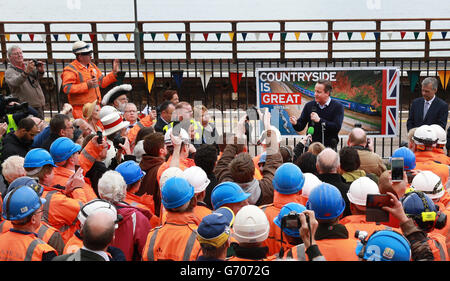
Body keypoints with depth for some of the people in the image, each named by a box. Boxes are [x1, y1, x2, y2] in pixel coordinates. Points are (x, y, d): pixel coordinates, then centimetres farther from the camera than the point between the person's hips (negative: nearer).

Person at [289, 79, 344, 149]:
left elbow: (337, 127, -14)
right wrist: (295, 123, -15)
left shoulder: (338, 106, -2)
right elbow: (300, 127, 7)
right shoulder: (309, 105, 8)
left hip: (329, 147, -2)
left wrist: (319, 120, -19)